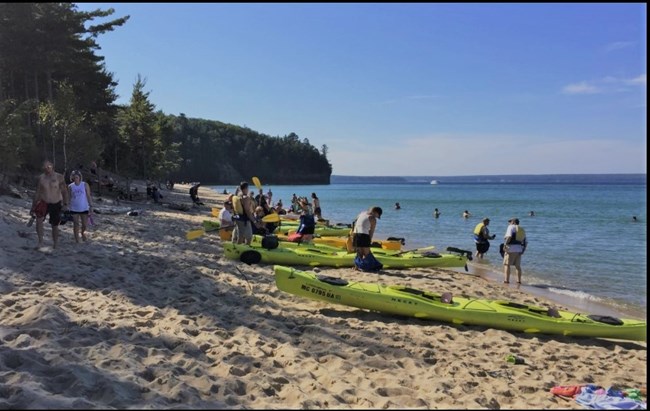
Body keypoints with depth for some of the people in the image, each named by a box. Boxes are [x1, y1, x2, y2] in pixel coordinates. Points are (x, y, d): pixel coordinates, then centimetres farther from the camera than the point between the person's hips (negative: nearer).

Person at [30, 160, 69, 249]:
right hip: (44, 203, 1)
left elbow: (64, 191, -5)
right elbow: (37, 193, 8)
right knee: (39, 218, -27)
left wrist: (65, 204, -14)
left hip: (56, 204, -1)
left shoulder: (59, 177, -5)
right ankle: (40, 241, -20)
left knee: (54, 225, 7)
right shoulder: (41, 178, 2)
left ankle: (55, 244, 25)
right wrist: (33, 207, 8)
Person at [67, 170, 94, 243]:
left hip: (84, 208, -1)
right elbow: (68, 198, 5)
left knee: (85, 225, 1)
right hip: (74, 209, 1)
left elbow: (89, 196, -1)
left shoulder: (85, 185, -4)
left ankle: (83, 232, 36)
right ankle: (77, 241, 11)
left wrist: (91, 207, -6)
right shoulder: (70, 186, 0)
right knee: (76, 225, 3)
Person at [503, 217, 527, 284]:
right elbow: (526, 242, 19)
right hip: (519, 250, 7)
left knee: (507, 264, -5)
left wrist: (505, 244, -18)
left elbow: (509, 236, -18)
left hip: (511, 248, -7)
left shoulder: (511, 227, 0)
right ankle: (519, 280, 14)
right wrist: (523, 250, 19)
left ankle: (506, 280, -12)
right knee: (518, 266, 14)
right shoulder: (522, 230, 22)